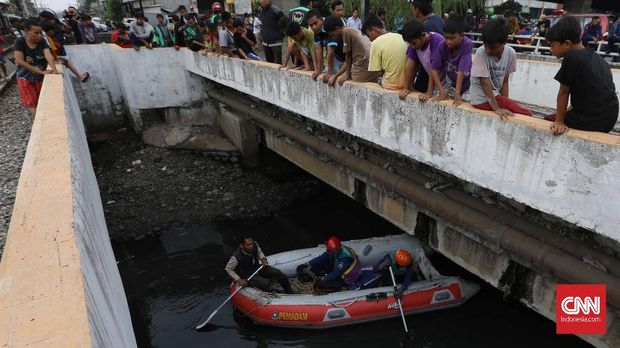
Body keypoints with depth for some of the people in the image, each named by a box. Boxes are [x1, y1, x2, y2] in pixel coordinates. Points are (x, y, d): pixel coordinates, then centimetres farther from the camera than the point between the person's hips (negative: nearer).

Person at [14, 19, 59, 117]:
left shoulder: (42, 42, -9)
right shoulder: (20, 42, -16)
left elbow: (48, 55, -27)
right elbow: (19, 61, -25)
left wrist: (54, 69, -47)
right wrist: (41, 71, -35)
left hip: (41, 78, 2)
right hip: (26, 79, -2)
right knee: (33, 105, 4)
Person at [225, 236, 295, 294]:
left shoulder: (255, 245, -17)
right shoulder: (236, 257, -31)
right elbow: (228, 269, -14)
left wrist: (263, 259, -12)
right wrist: (239, 279, -19)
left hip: (257, 267, 6)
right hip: (248, 275, -5)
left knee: (278, 273, -5)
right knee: (265, 284, -29)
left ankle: (290, 293, 15)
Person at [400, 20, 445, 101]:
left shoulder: (438, 42, -29)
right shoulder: (414, 42, -11)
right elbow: (410, 65, -11)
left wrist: (429, 93, -32)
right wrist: (405, 88, -13)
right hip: (428, 77, 6)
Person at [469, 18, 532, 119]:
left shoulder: (510, 53, -4)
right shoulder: (481, 53, -20)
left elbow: (505, 81, 3)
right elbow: (485, 83, -22)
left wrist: (506, 104, -5)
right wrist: (497, 108, -26)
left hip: (495, 95, 6)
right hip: (482, 99, -6)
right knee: (526, 115, -13)